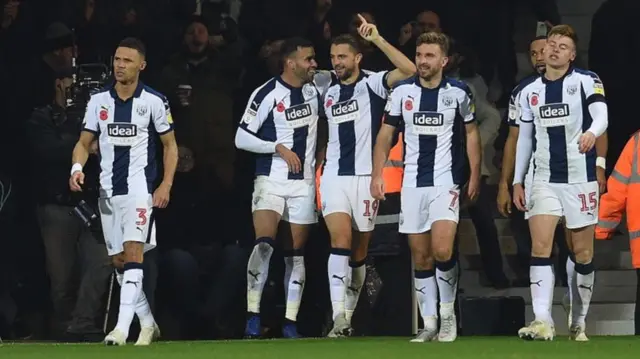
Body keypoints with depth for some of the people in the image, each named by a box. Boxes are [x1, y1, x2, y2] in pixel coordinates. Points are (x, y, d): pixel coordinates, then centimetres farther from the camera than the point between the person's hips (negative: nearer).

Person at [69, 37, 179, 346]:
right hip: (108, 189, 5)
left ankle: (123, 327, -25)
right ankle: (147, 323, 23)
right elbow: (84, 142, 11)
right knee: (118, 260, 8)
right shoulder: (99, 101, 6)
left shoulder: (154, 101, -3)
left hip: (139, 186, -5)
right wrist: (77, 167, -10)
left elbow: (170, 145, 4)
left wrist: (166, 185, -6)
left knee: (132, 251, -18)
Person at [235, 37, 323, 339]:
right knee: (264, 243, -22)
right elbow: (241, 138, -10)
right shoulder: (266, 95, -10)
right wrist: (279, 148, -17)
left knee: (295, 253, 6)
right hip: (271, 179, -5)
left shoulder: (314, 90, 7)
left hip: (303, 183, 5)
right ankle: (253, 313, -19)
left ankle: (290, 322, 10)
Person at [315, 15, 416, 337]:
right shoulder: (329, 93, 15)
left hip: (365, 176, -3)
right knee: (340, 240, -15)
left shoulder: (372, 84, -2)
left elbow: (409, 70, -20)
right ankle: (338, 316, -25)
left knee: (359, 251, 5)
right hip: (334, 176, 3)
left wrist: (377, 40, -23)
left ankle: (347, 316, 17)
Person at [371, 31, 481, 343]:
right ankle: (429, 324, 10)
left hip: (446, 181, -2)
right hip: (412, 183, 2)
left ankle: (448, 313, 1)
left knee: (442, 251, -17)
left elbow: (471, 133, 9)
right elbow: (385, 133, 6)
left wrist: (474, 175, 3)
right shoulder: (402, 91, 2)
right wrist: (377, 174, -3)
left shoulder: (458, 92, -1)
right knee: (421, 257, 4)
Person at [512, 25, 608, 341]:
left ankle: (579, 323, 15)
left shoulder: (586, 81, -5)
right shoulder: (529, 92, 9)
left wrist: (591, 133, -44)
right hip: (544, 179, 3)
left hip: (580, 179, -3)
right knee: (540, 245, -12)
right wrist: (517, 181, 12)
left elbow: (601, 116, -22)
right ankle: (542, 321, -19)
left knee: (582, 252, 4)